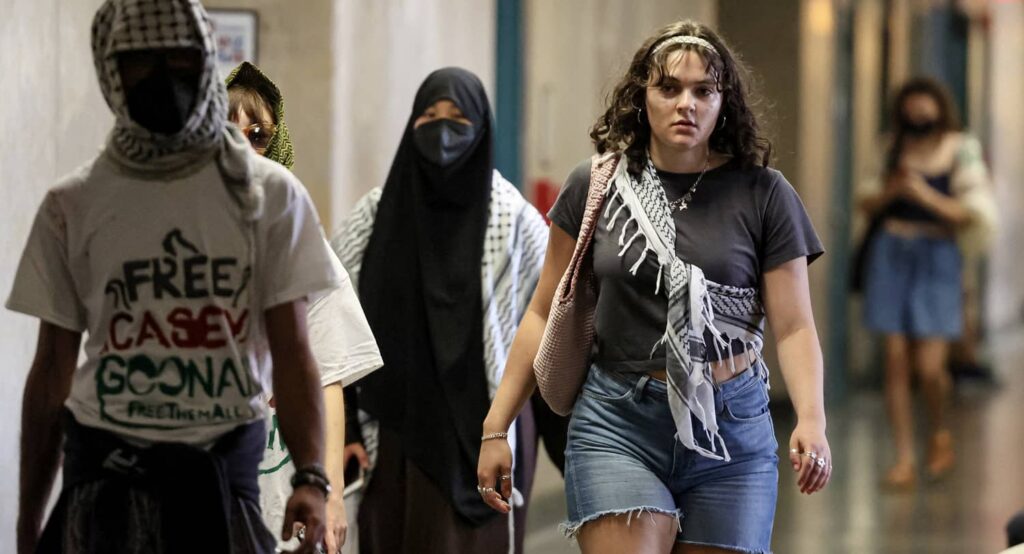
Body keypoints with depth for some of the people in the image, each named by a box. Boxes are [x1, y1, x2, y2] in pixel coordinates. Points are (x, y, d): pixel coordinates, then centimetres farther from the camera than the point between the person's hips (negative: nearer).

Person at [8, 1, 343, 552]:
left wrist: (311, 476, -15)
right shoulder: (72, 205, 4)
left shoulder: (270, 193, 2)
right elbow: (52, 372, 8)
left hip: (226, 463, 0)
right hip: (107, 469, 0)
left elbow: (291, 350, -1)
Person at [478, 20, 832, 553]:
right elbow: (545, 315, 8)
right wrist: (495, 426, 3)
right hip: (617, 427, 0)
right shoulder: (596, 185, 3)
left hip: (731, 432, 0)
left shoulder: (762, 194, -1)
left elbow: (793, 326, -4)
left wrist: (811, 419, -22)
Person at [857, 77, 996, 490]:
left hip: (936, 259, -3)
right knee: (896, 362, -1)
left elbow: (974, 215, -7)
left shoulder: (960, 151, -3)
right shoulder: (892, 148, 7)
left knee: (929, 366, -8)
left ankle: (941, 433, 23)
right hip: (890, 255, 3)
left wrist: (926, 195, -18)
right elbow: (867, 203, 12)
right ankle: (904, 460, 5)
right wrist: (890, 190, -9)